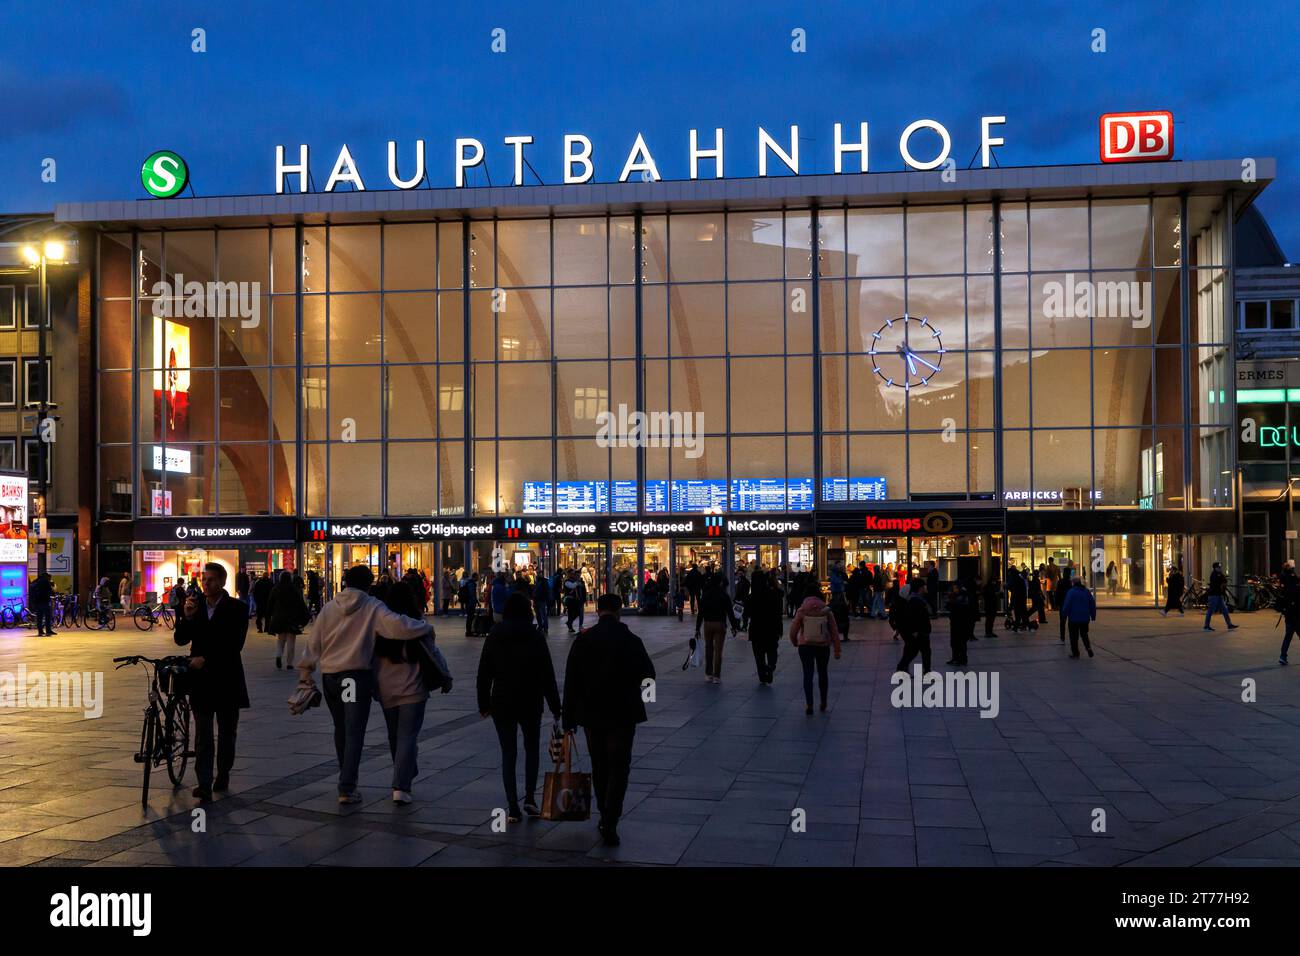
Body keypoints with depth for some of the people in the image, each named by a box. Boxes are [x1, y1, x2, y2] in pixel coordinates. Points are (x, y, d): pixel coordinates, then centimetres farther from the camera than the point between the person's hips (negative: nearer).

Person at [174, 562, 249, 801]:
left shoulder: (237, 608, -5)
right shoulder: (194, 605, 5)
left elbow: (235, 645, -12)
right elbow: (181, 639, 1)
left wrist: (206, 659, -15)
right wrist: (187, 616, -14)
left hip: (227, 679, -1)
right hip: (200, 678, 1)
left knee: (227, 732, 12)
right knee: (202, 734, -5)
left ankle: (223, 775, 28)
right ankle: (204, 784, -9)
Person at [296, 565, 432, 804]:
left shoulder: (329, 607, 5)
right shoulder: (372, 607, -7)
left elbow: (313, 643, 6)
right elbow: (398, 626, -21)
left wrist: (305, 674, 14)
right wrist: (426, 628, -6)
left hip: (329, 676, 5)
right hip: (357, 676, -4)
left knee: (341, 730, 19)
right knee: (354, 733, -2)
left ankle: (347, 781, 31)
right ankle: (347, 788, -9)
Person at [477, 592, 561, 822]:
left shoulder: (494, 635, 0)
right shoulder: (535, 636, -7)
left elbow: (484, 673, 2)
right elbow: (547, 674, -7)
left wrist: (484, 704, 10)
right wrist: (555, 707, -1)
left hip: (502, 702, 1)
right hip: (530, 702, -1)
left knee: (508, 753, 8)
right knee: (532, 748, 18)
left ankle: (513, 807, 5)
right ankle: (530, 797, 7)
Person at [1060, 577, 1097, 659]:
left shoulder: (1071, 592, -11)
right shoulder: (1087, 591, 5)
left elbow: (1067, 605, -14)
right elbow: (1092, 604, 9)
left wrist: (1064, 615, -5)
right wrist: (1093, 615, 16)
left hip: (1074, 618, -5)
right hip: (1085, 618, 5)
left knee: (1074, 636, 4)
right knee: (1084, 635, 17)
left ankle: (1075, 653, 6)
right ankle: (1088, 648, -4)